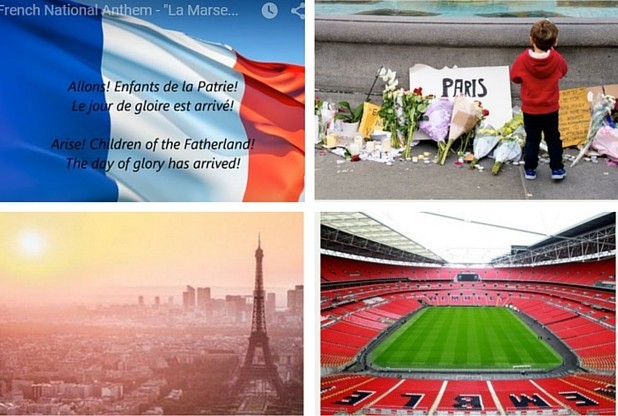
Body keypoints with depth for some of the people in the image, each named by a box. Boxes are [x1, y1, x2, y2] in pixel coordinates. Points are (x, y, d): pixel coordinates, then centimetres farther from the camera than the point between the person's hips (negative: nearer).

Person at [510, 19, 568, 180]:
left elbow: (514, 77, -3)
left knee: (532, 139, 14)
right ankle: (557, 168, 18)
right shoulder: (557, 59, -15)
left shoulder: (522, 60, -19)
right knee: (553, 139, 15)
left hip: (529, 110, 0)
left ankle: (530, 169, 17)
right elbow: (564, 71, 7)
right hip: (551, 109, 0)